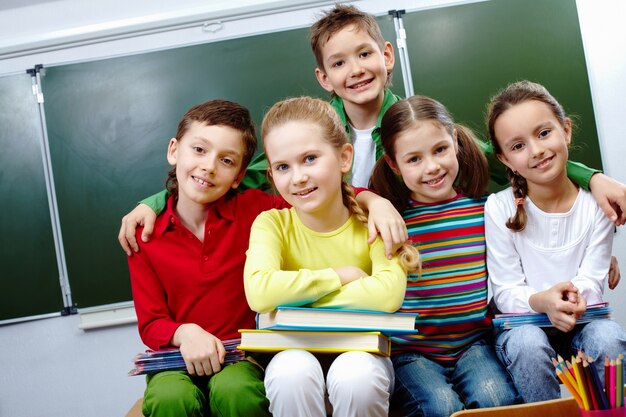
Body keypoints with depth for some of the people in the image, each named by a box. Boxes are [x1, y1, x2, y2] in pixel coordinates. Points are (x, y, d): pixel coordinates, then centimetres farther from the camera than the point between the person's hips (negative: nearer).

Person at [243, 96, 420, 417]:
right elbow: (259, 292, -28)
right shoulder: (271, 224, -9)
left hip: (361, 349, 0)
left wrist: (298, 297, -21)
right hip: (297, 352, 0)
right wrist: (339, 276, -19)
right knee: (292, 372, -32)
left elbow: (389, 294, -26)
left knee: (355, 375, -32)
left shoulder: (370, 220, -9)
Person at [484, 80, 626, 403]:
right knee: (528, 344, -33)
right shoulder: (499, 208, -9)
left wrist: (575, 298, -29)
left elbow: (592, 281, -5)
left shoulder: (596, 204, -4)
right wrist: (541, 301, -30)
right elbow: (505, 292, -8)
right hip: (521, 325, -1)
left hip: (580, 324, 1)